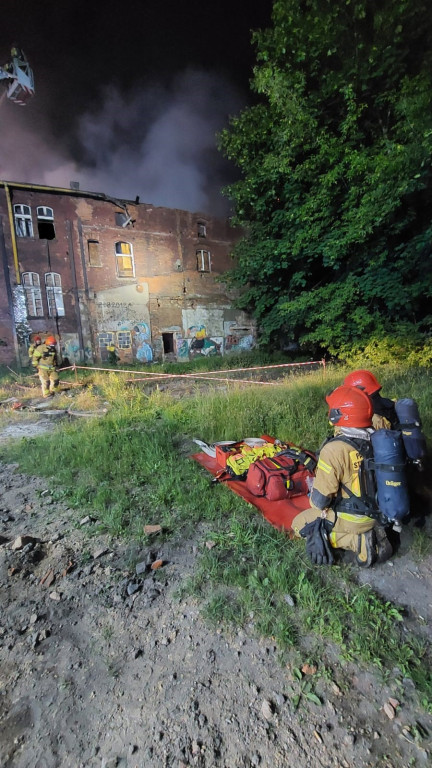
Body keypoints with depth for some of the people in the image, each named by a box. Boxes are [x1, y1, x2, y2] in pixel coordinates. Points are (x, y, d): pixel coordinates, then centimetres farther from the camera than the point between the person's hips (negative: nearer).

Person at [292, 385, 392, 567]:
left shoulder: (335, 449, -29)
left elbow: (320, 499, -20)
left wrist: (317, 506, 2)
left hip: (352, 518, -7)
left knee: (300, 524, 11)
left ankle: (358, 541, -3)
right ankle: (371, 532, 9)